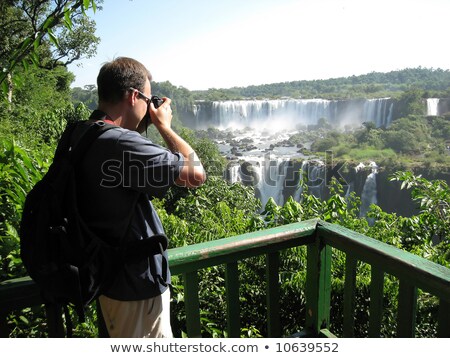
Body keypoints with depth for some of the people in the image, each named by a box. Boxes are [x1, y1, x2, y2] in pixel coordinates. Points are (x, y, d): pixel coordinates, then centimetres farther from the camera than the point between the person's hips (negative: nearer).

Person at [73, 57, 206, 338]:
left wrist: (140, 129, 5)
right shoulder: (121, 143, -29)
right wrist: (164, 125, -12)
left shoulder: (80, 136, 1)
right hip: (137, 283, -9)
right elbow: (196, 174, -26)